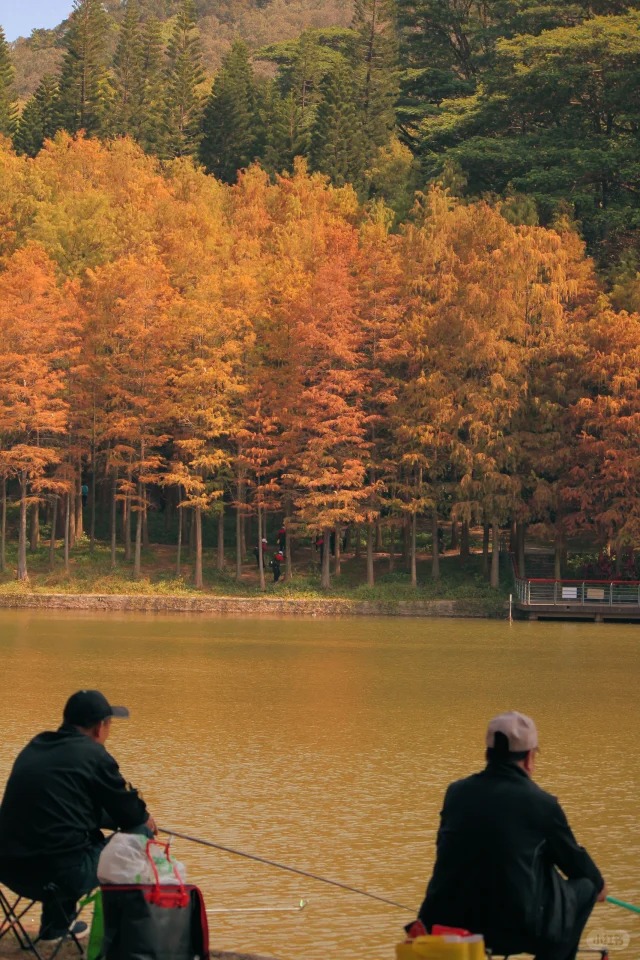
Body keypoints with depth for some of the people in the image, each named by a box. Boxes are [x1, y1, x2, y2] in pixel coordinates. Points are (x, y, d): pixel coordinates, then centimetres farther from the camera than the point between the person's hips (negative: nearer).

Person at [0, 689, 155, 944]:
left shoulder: (35, 746, 16)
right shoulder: (92, 754, -4)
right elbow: (132, 814, 3)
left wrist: (136, 815, 32)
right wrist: (145, 819, 28)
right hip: (62, 873, -7)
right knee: (141, 832, 9)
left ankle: (55, 925, 37)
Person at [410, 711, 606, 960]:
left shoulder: (457, 791, 5)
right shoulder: (542, 803, -6)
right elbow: (573, 857, 11)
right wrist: (598, 884, 35)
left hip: (445, 923, 4)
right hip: (514, 928, -4)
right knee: (583, 887, 19)